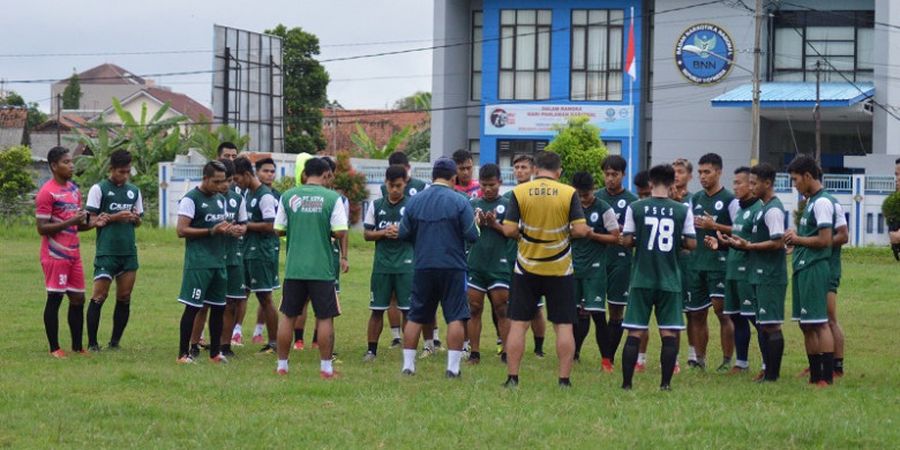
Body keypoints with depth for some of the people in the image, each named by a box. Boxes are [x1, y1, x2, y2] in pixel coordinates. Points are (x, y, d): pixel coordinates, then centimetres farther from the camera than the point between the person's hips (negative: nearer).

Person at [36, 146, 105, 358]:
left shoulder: (74, 189, 15)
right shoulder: (47, 192, -11)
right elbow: (42, 228, -15)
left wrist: (93, 223, 3)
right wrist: (71, 222, -22)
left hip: (73, 253, 8)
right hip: (55, 255, -8)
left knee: (78, 299, 8)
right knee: (55, 298, -3)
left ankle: (77, 347, 15)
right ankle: (54, 348, 4)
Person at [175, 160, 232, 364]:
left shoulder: (220, 199, 16)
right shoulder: (191, 199, -8)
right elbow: (181, 230, -14)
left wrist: (226, 229, 5)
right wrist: (212, 231, -19)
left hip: (218, 261, 8)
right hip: (198, 262, -8)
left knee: (218, 307, 10)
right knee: (192, 307, -7)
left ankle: (214, 352, 19)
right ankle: (183, 353, -2)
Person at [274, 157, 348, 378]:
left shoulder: (288, 196, 1)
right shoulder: (332, 198, -6)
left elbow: (279, 230, 4)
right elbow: (340, 232, -10)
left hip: (294, 267, 2)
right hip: (322, 268, -2)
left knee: (287, 316, 12)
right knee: (325, 318, 6)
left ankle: (282, 365, 16)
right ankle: (326, 367, 8)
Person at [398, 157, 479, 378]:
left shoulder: (415, 201, 2)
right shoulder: (459, 202, -8)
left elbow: (403, 234, 6)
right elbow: (472, 236, -10)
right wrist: (475, 222, 11)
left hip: (423, 267, 3)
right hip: (452, 267, -3)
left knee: (415, 317, 11)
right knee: (456, 317, 2)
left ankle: (408, 364, 11)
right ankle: (453, 366, -2)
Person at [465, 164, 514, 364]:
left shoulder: (507, 205, 2)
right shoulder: (473, 205, 9)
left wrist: (495, 224, -15)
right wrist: (477, 223, -10)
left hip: (499, 264, -3)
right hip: (475, 263, 3)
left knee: (502, 310, -3)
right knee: (474, 310, 4)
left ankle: (507, 353, -1)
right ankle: (474, 353, 9)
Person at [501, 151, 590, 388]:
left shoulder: (519, 192, -6)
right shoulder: (569, 193, -7)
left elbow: (509, 230, -9)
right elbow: (581, 230, -11)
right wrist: (564, 233, 9)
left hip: (527, 268, 1)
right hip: (560, 270, 0)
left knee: (518, 323, 8)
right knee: (564, 325, 6)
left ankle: (512, 377, 7)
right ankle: (564, 379, 4)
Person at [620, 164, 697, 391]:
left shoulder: (635, 208, -4)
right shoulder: (683, 210, -2)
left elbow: (627, 240, -3)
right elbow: (691, 243, 0)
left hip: (642, 279, 0)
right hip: (670, 280, 0)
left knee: (634, 333, 3)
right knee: (669, 333, 5)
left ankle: (626, 382, 3)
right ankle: (666, 383, 2)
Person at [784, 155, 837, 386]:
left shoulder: (822, 202, -13)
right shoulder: (811, 201, 17)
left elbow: (825, 240, -18)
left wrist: (798, 239, -7)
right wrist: (796, 237, 7)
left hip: (814, 269, -10)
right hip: (803, 268, 10)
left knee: (819, 322, -10)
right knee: (806, 325, 12)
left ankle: (827, 377, -10)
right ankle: (815, 375, 17)